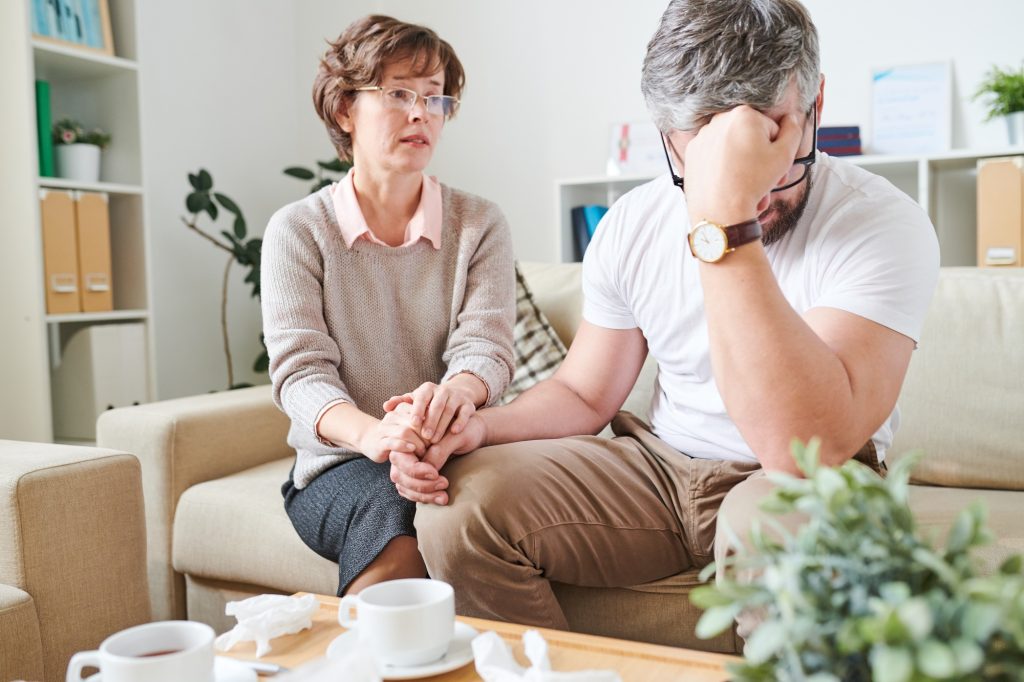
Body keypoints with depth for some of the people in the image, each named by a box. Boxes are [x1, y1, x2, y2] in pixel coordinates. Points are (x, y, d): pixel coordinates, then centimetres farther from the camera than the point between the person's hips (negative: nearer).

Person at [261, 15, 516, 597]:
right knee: (390, 510, -34)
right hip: (338, 465, -1)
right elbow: (300, 369, -8)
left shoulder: (480, 225, 6)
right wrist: (369, 432, -31)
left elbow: (485, 347, -6)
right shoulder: (297, 230, 2)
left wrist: (457, 392, -33)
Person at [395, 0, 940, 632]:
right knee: (457, 507, -16)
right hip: (657, 464, 4)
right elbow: (583, 393, 8)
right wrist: (479, 426, -13)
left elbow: (806, 444, -34)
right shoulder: (632, 224, -1)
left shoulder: (883, 223, -19)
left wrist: (723, 225, -38)